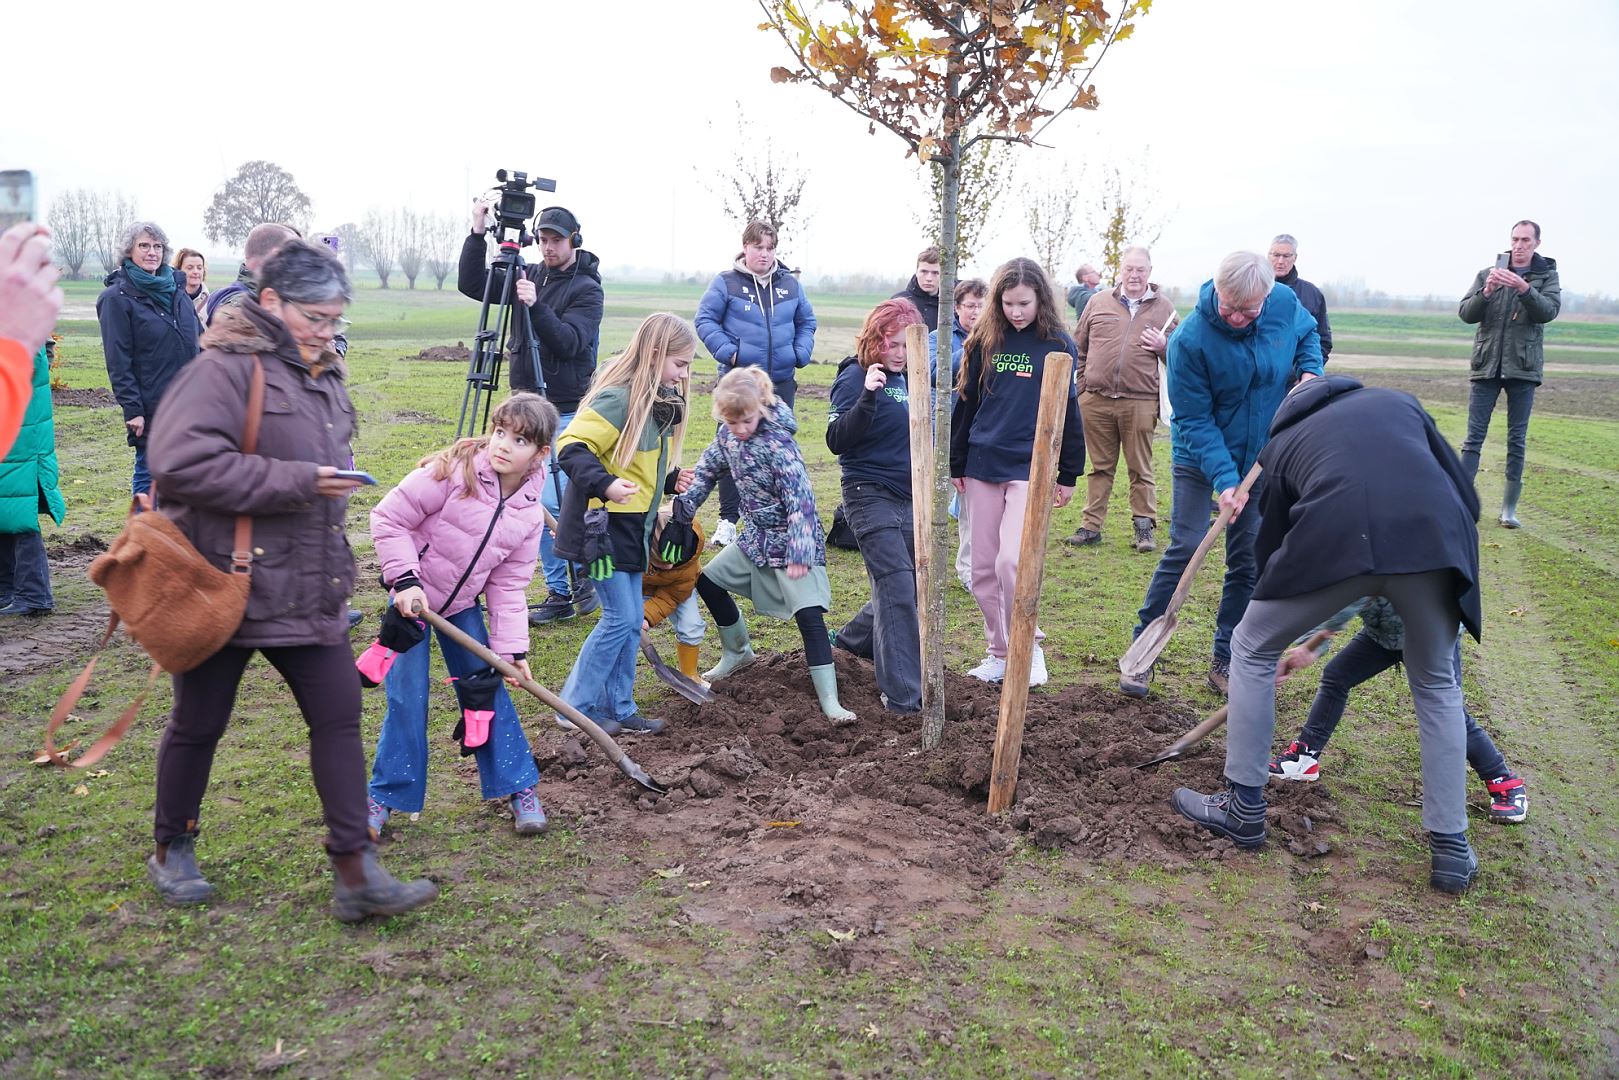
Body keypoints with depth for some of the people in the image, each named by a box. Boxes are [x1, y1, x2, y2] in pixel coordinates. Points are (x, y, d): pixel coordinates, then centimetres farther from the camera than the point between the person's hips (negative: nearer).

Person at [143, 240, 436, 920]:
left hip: (307, 593, 7)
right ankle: (172, 852, 34)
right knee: (199, 726, 11)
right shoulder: (224, 368, -15)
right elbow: (179, 462, -26)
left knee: (339, 717, 2)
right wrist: (298, 482, -24)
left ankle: (356, 873, 7)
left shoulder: (322, 375, 12)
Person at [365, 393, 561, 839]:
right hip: (413, 596, -4)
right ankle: (385, 796, 11)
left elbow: (508, 585, -2)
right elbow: (388, 518, -18)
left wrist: (512, 648, -7)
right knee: (408, 696, -5)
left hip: (462, 604, 4)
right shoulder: (452, 472, -22)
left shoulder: (530, 513, -6)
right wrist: (405, 579, -24)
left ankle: (518, 786, 16)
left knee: (489, 690, 4)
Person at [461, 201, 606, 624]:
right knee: (538, 503, 9)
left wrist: (536, 307, -33)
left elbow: (569, 342, -21)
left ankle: (564, 592, 5)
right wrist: (478, 233, -5)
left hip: (565, 413, -7)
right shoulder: (528, 275, 10)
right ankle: (562, 591, 18)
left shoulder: (587, 289, -8)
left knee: (551, 503, -12)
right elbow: (470, 284, 6)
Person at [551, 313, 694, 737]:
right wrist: (605, 485, -37)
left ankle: (618, 707, 23)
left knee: (632, 620, 12)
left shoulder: (657, 400, 10)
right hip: (601, 526, -9)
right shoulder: (617, 398, -20)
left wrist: (671, 479, 10)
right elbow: (571, 447, -26)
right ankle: (575, 707, 8)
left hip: (631, 527, 9)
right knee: (620, 617, -6)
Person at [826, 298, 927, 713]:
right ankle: (902, 693, -11)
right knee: (898, 587, -14)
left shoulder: (904, 378, 12)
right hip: (870, 495, -8)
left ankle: (853, 638, 41)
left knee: (903, 585, 17)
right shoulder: (856, 377, -12)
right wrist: (867, 396, -33)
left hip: (906, 498, 8)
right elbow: (837, 441, -22)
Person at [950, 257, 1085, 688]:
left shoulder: (1057, 346, -2)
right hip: (982, 465, 4)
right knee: (983, 569, 7)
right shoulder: (984, 341, 5)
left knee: (1011, 561, -16)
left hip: (1029, 469, -4)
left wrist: (1068, 475, 0)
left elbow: (1068, 412, 1)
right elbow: (965, 403, 10)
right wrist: (955, 465, 10)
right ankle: (1000, 651, 21)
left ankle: (1029, 647, 3)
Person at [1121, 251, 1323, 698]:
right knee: (1184, 550, -9)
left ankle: (1225, 662, 15)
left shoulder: (1286, 304, -13)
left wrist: (1310, 370, -9)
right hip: (1199, 459, -4)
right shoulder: (1190, 339, -26)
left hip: (1261, 460, 4)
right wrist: (1224, 478, -29)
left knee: (1248, 562, 5)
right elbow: (1194, 420, -22)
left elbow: (1309, 335, 12)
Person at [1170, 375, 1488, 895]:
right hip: (1437, 537, 2)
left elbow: (1270, 544, 33)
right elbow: (1466, 497, 24)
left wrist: (1288, 640, 47)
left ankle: (1243, 810, 28)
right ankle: (1451, 848, 28)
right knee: (1436, 684, 26)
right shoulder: (1398, 401, 33)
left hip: (1337, 539, -2)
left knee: (1252, 649, 23)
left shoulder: (1284, 440, 31)